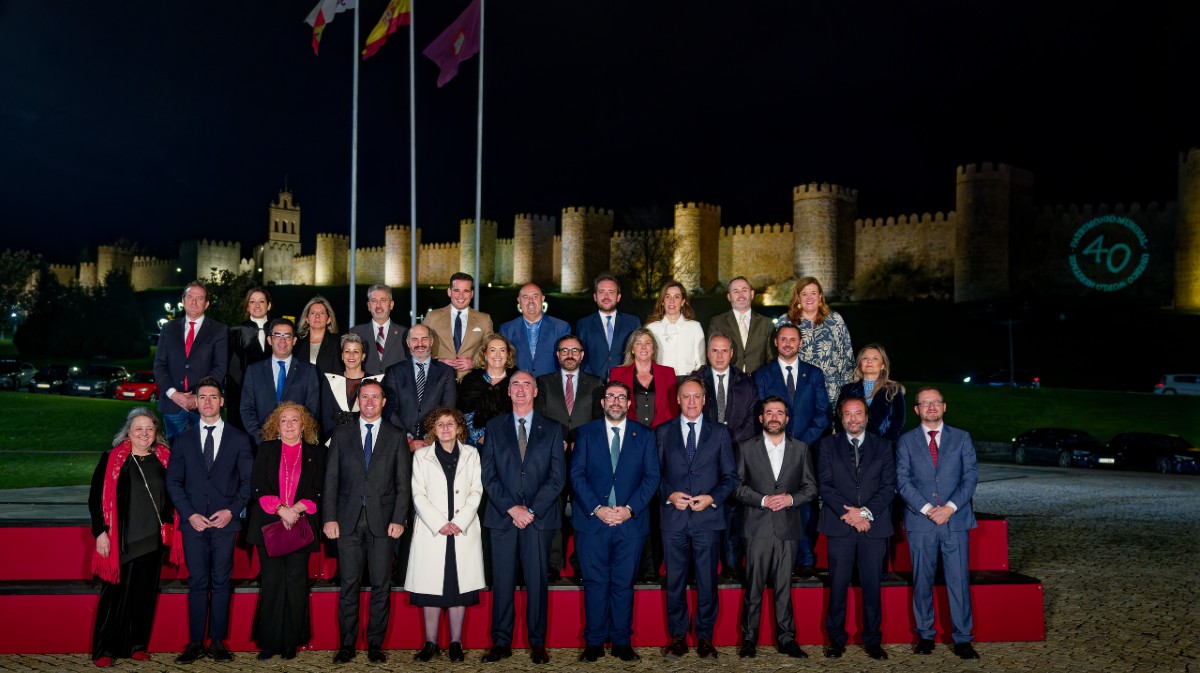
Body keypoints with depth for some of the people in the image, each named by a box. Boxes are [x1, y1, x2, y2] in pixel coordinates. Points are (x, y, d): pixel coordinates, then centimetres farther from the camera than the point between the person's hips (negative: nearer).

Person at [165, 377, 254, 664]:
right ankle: (195, 643, 5)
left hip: (225, 521, -1)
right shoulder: (184, 439, 11)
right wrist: (189, 514, -5)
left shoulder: (239, 439, 7)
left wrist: (231, 511, -9)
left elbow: (248, 481, 5)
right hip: (194, 522, 1)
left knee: (221, 583, 1)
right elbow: (173, 481, 7)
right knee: (197, 583, 2)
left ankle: (218, 642, 6)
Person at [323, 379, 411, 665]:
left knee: (381, 586, 1)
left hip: (382, 521, 0)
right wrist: (330, 518, -2)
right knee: (349, 585, 2)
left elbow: (403, 483, 5)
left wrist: (398, 520, -5)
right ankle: (346, 644, 8)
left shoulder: (396, 437, 8)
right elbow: (331, 479, 7)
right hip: (348, 521, 0)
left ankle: (375, 644, 9)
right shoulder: (341, 435, 10)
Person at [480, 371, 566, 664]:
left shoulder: (552, 429, 8)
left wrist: (531, 510, -8)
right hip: (502, 516, 1)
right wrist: (511, 508, -8)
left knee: (537, 581, 1)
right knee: (502, 582, 2)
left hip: (539, 517, -1)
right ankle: (501, 642, 9)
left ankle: (537, 643, 8)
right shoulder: (494, 427, 11)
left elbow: (557, 476, 1)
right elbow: (489, 475, 4)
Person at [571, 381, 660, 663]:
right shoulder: (585, 433, 7)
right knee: (595, 583, 1)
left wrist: (630, 509, -11)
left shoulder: (645, 435, 8)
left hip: (630, 521, 0)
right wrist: (596, 509, -12)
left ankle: (622, 642, 12)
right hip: (593, 520, 0)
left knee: (623, 584, 4)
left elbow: (651, 477, 2)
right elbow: (577, 474, 1)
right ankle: (594, 642, 9)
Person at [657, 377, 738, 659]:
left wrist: (712, 498, -9)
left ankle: (704, 637, 13)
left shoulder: (719, 432, 8)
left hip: (708, 518, 0)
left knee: (707, 581, 3)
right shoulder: (663, 433, 9)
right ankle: (677, 636, 15)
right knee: (675, 581, 5)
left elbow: (730, 476, 6)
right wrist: (669, 495, -9)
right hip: (674, 519, 1)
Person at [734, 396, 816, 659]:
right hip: (758, 526, -1)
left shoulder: (800, 449, 10)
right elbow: (737, 486, 2)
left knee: (784, 586, 4)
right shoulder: (746, 448, 5)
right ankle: (749, 639, 9)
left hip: (788, 528, 1)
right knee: (754, 586, 1)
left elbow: (810, 487, 9)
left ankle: (786, 638, 12)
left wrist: (791, 498, -9)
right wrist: (763, 500, -11)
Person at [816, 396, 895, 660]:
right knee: (838, 586, 1)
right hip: (839, 526, 0)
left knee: (872, 586, 3)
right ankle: (836, 639, 11)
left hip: (874, 526, 1)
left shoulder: (883, 446, 10)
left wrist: (866, 512, -10)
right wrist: (847, 513, -11)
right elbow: (824, 485, 1)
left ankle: (872, 640, 13)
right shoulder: (827, 445, 8)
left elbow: (889, 486, 4)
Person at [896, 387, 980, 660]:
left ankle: (963, 640, 4)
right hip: (920, 522, 0)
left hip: (955, 520, 0)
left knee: (959, 581, -2)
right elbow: (902, 480, 1)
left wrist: (950, 507, -10)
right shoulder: (906, 441, 7)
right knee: (922, 582, 4)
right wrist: (926, 509, -11)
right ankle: (925, 636, 14)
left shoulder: (962, 438, 9)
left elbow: (971, 476, 2)